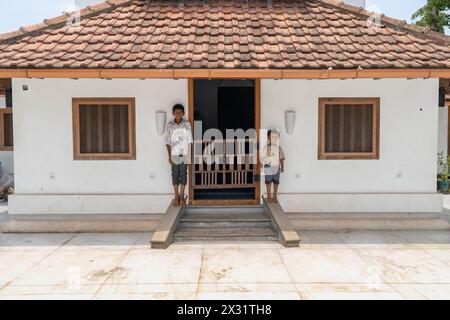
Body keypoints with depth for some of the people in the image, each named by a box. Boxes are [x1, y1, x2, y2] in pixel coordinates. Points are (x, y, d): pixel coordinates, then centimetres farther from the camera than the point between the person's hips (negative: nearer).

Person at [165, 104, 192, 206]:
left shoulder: (187, 124, -2)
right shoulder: (170, 125, -3)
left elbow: (189, 141, 0)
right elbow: (168, 142, -2)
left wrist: (189, 155, -4)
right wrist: (169, 156, -6)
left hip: (184, 154, 0)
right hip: (174, 154, 0)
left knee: (183, 174, 5)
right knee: (175, 174, 5)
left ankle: (181, 196, 16)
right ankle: (176, 196, 16)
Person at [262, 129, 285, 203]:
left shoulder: (279, 148, 2)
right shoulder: (266, 148, -4)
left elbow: (281, 158, 4)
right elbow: (263, 158, -3)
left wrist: (282, 167, 2)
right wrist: (266, 162, -19)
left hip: (276, 167, 2)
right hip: (268, 167, -2)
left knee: (276, 182, 8)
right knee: (268, 182, 6)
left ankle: (275, 197, 21)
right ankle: (269, 196, 18)